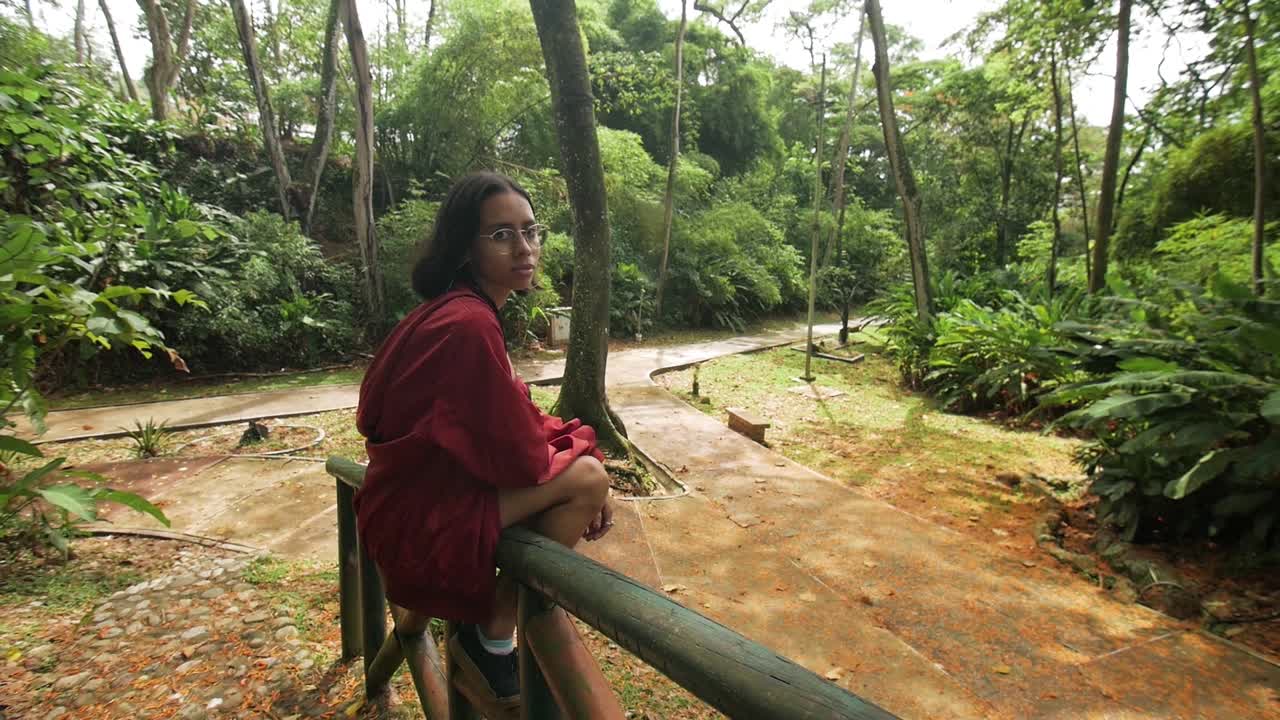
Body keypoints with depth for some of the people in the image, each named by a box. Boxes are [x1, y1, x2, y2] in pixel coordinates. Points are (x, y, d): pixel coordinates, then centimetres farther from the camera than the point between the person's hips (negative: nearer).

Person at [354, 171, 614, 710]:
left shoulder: (462, 310, 4)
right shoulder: (468, 325, -27)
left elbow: (516, 421, 8)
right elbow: (521, 457, -24)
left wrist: (571, 442, -4)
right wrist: (581, 445, -5)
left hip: (433, 488, 9)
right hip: (420, 523, -9)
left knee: (579, 463, 9)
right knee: (586, 477, -18)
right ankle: (491, 640, 3)